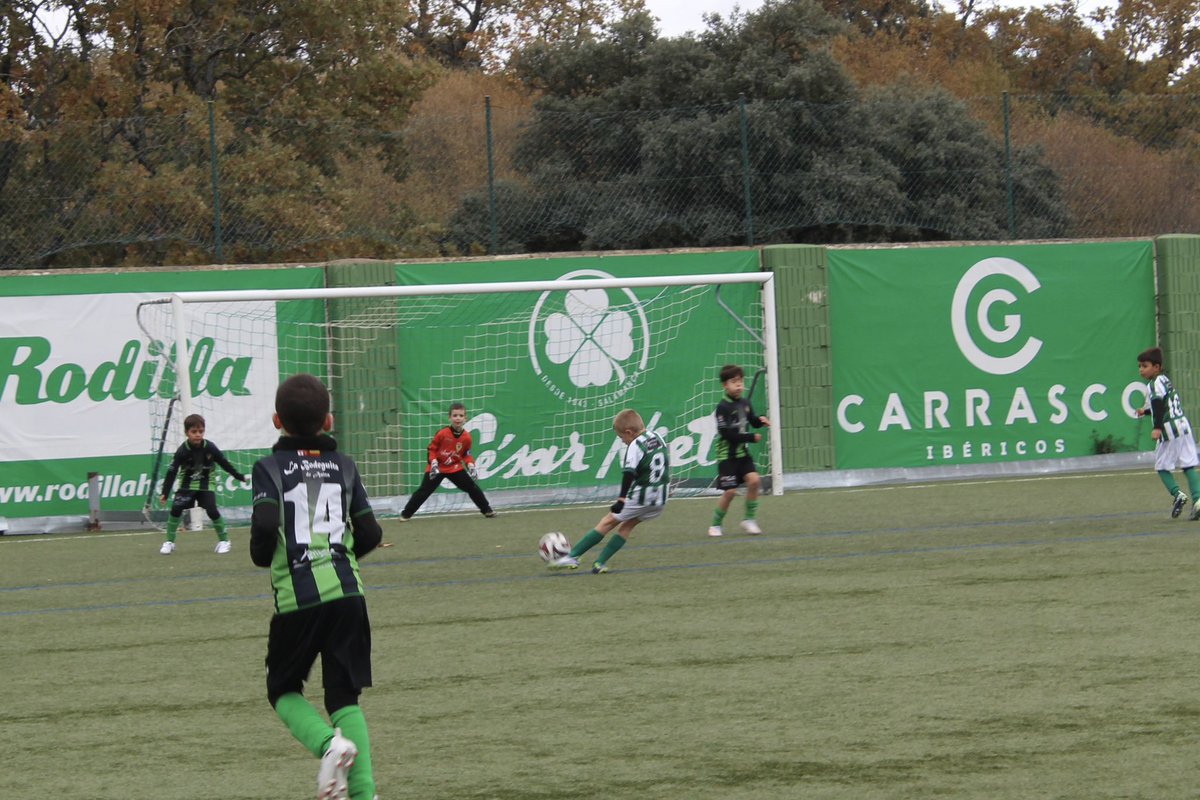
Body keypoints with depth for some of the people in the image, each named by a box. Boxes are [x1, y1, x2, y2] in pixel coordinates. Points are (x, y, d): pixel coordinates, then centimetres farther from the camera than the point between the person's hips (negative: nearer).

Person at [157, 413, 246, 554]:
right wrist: (165, 493, -21)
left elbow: (224, 463, 0)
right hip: (186, 486, 0)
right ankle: (169, 542, -1)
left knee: (212, 510, -15)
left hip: (206, 486, 0)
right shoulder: (182, 451, -18)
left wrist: (240, 477, 8)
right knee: (176, 508, -16)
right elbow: (172, 471, -16)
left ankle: (224, 541, 6)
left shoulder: (210, 448, -14)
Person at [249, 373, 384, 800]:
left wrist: (262, 556, 5)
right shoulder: (344, 465, 9)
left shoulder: (269, 467, 0)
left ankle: (328, 744, -14)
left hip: (295, 597, -3)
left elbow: (265, 524, -16)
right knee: (344, 697, 9)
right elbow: (370, 534, 7)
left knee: (284, 690, 15)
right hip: (346, 592, 3)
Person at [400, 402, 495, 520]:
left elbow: (466, 454, 5)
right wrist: (433, 463, -20)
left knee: (472, 487, 2)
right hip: (437, 468, -3)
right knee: (424, 491, -5)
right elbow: (432, 449, -9)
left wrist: (470, 465, -10)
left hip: (455, 468, 3)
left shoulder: (466, 437, -10)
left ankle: (487, 510, 18)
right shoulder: (442, 434, -20)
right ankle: (406, 514, 4)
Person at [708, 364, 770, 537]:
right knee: (730, 491, -7)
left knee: (754, 480, -11)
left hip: (742, 453, 6)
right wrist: (752, 438, -18)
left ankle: (749, 520, 4)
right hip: (727, 455, -6)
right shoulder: (723, 407, -16)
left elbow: (752, 420, 21)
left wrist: (760, 420, -3)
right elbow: (727, 433, -22)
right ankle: (716, 525, 13)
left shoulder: (744, 403, 5)